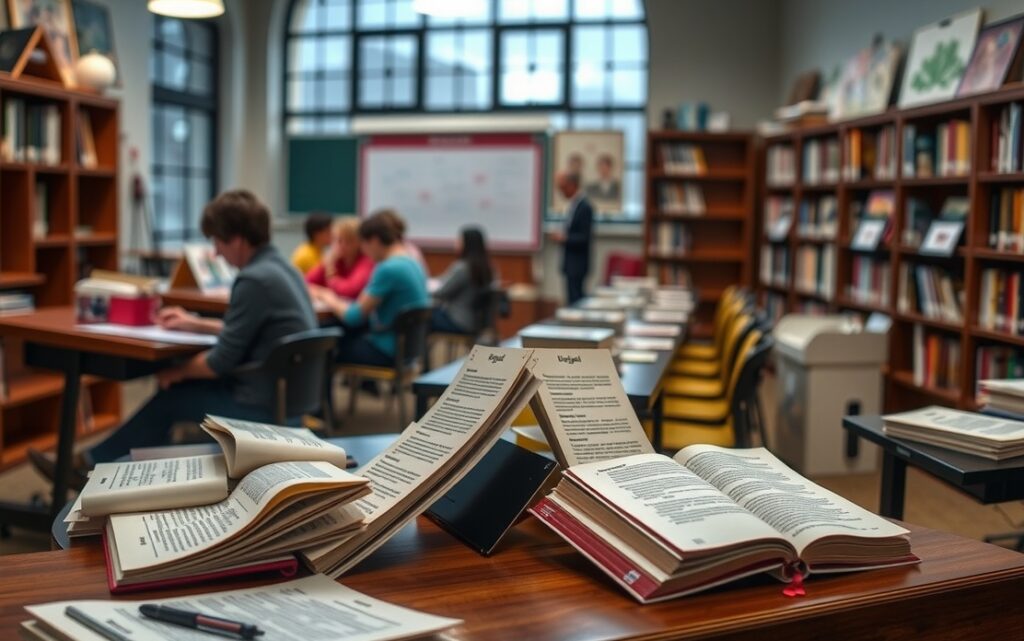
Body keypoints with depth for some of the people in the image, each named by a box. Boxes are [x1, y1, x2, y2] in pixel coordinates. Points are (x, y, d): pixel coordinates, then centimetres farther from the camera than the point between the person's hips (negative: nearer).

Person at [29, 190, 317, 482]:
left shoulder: (254, 280, -21)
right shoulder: (279, 267, 8)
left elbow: (222, 362, -17)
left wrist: (178, 371, 1)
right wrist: (197, 324, 24)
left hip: (263, 406, -8)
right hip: (288, 394, 9)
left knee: (172, 395, 11)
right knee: (177, 391, 18)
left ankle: (91, 464, 30)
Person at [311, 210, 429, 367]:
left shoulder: (388, 269, -21)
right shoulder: (411, 263, 7)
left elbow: (354, 317, -15)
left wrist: (330, 301, 3)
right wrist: (338, 301, 8)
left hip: (388, 352, -8)